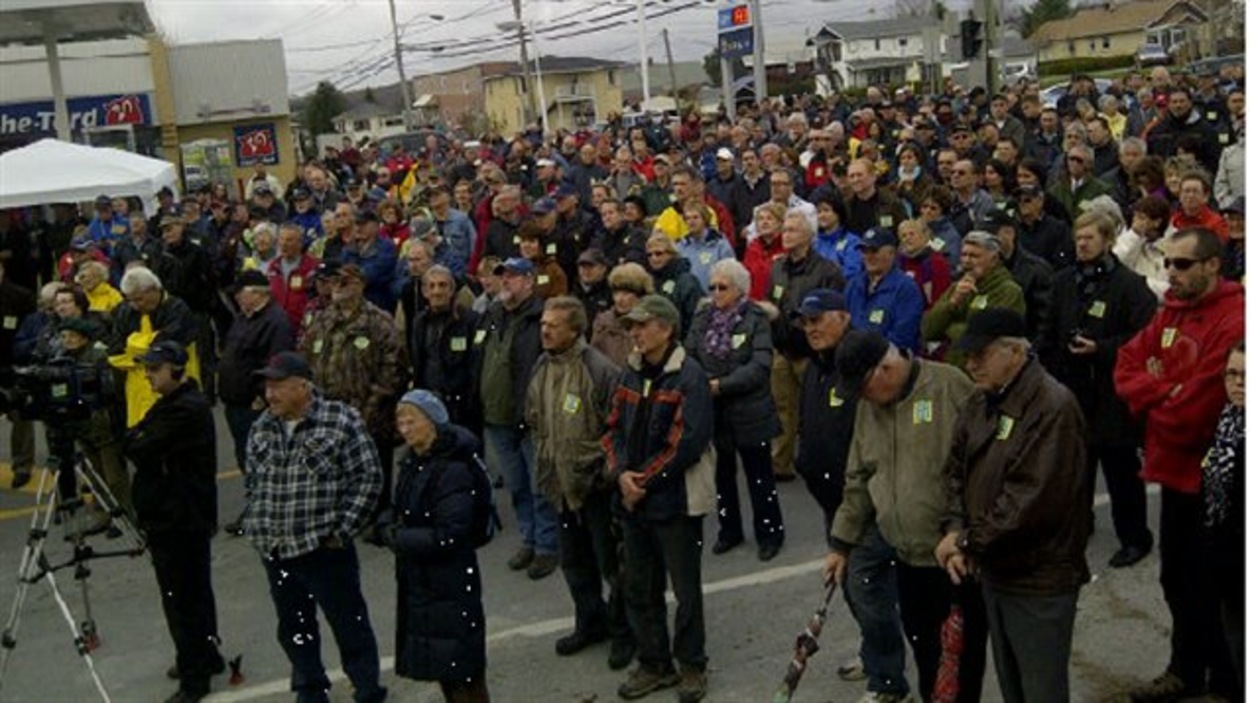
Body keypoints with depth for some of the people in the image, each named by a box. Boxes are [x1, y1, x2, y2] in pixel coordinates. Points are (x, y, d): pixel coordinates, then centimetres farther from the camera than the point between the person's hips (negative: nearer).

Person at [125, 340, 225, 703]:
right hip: (167, 516, 10)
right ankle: (205, 656, 35)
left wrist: (133, 438, -5)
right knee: (193, 593, 21)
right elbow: (136, 442, 14)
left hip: (183, 520, -10)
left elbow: (141, 451, -21)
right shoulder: (170, 403, 14)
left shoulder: (188, 410, -20)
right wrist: (137, 438, -5)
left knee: (182, 597, -3)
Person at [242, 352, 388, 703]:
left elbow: (369, 477, -10)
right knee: (293, 628, 17)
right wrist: (256, 528, 8)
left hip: (326, 548, -6)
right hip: (275, 552, 6)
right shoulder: (262, 429, 7)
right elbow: (252, 482, 18)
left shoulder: (342, 421, -12)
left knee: (349, 625, 5)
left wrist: (342, 530, -11)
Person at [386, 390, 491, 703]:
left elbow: (449, 536, -24)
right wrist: (396, 532, -2)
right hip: (418, 583, 8)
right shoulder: (413, 464, 6)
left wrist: (399, 538, -14)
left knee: (463, 675, 1)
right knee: (441, 668, 18)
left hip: (451, 586, -8)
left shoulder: (453, 470, -20)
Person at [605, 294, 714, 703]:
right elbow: (614, 430, 9)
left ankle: (692, 666, 22)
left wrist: (644, 481, -15)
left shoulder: (689, 377, -14)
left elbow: (686, 443, -20)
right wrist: (621, 474, -9)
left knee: (686, 589, 6)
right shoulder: (632, 375, 9)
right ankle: (653, 664, 29)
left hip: (675, 499, -7)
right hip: (632, 499, 7)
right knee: (639, 588, 14)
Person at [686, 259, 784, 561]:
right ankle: (729, 530, 34)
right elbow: (689, 355, -2)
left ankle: (770, 533, 24)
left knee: (759, 477, 8)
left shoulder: (756, 318, -10)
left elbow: (760, 366, -19)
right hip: (713, 411, 4)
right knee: (721, 474, 18)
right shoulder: (703, 317, 3)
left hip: (749, 411, -4)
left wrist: (721, 385, -24)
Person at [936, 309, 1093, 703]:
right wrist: (954, 531, -9)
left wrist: (969, 542, -18)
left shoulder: (1053, 407, -21)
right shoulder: (982, 402, 7)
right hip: (994, 571, 8)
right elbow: (957, 469, 8)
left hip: (1040, 580, -8)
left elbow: (1033, 500, -27)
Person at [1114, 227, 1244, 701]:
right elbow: (1128, 364, 9)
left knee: (1212, 585, 6)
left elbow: (1201, 401, -24)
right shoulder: (1173, 310, 8)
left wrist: (1153, 406, -6)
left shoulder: (1233, 320, -21)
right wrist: (1164, 392, -10)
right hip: (1176, 469, 8)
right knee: (1177, 577, 20)